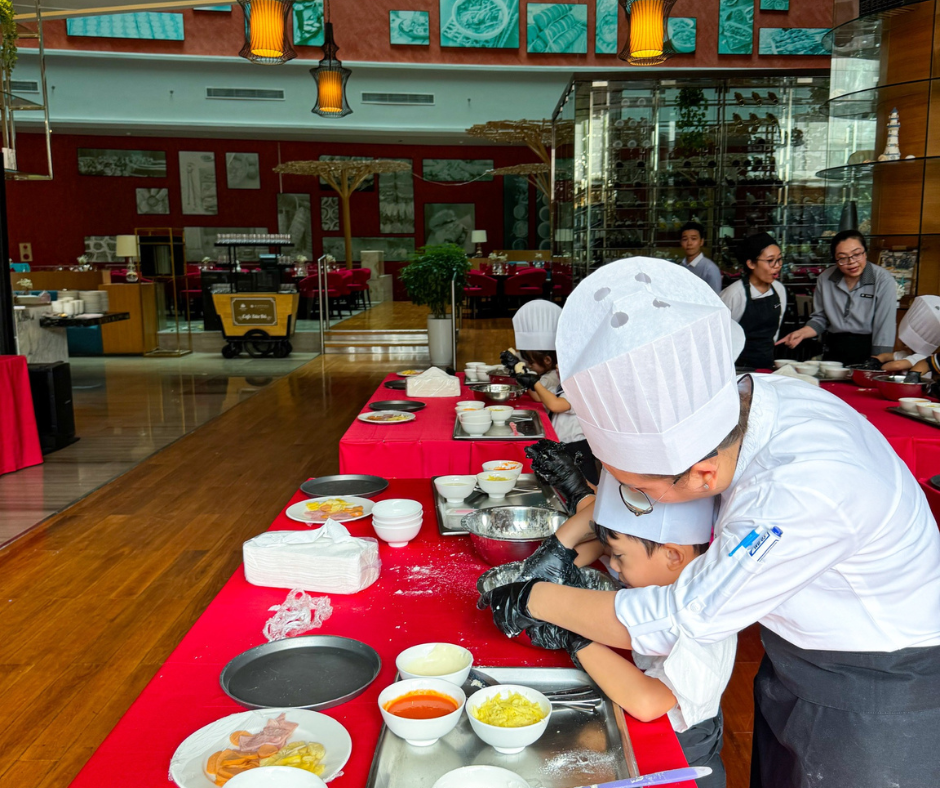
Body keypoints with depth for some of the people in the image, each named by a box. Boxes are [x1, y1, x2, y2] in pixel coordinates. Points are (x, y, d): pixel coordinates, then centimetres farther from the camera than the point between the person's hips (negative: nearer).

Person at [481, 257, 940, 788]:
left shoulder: (805, 494, -41)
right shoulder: (729, 399, -20)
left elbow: (674, 624, -31)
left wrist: (535, 600, -20)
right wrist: (561, 544, -9)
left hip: (874, 699, -7)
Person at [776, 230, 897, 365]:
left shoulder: (884, 281, -5)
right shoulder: (825, 279, 6)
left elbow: (884, 329, -9)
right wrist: (801, 333, -1)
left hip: (868, 351, -3)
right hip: (834, 352, 3)